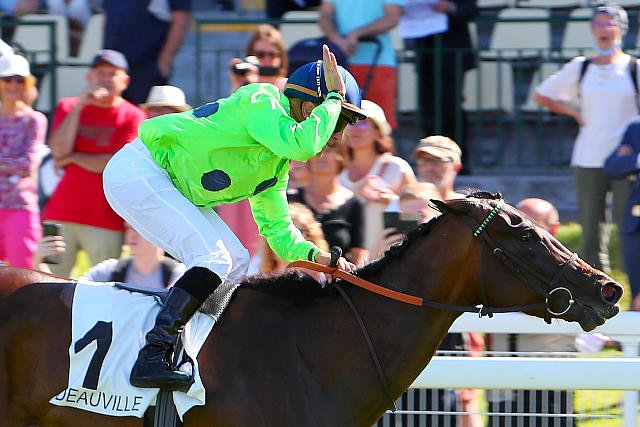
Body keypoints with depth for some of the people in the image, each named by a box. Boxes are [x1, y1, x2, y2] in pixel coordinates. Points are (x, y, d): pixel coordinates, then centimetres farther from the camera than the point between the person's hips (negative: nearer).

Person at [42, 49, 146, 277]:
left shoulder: (133, 117, 3)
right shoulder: (68, 107, 14)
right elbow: (59, 151, -1)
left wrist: (72, 158, 0)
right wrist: (79, 106, -5)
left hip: (106, 222, -3)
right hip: (61, 215, 3)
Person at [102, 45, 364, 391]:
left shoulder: (277, 162, 14)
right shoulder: (260, 100, -14)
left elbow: (277, 228, 19)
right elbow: (301, 143, -32)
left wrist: (314, 255, 0)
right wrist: (334, 98, -17)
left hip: (169, 186, 11)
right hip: (136, 172, -11)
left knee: (236, 261, 9)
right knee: (214, 258, -21)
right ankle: (152, 359, -28)